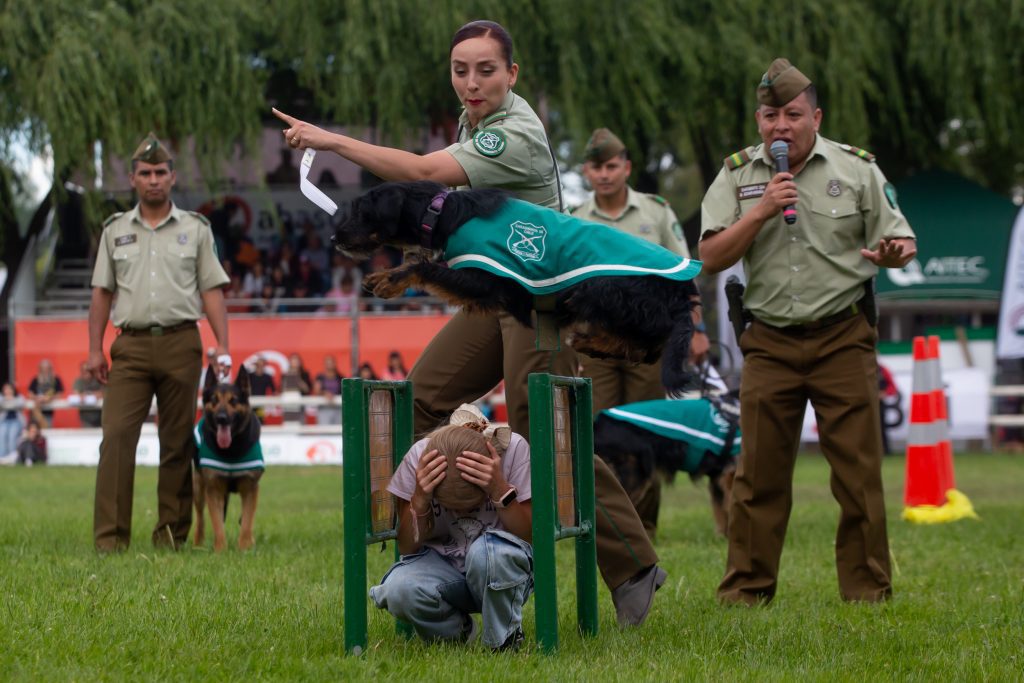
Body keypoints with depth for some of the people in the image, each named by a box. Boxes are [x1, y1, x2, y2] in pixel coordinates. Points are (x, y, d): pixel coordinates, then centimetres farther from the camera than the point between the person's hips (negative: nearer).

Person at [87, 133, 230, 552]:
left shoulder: (195, 229, 10)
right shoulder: (115, 230, 13)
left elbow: (211, 291, 7)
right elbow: (102, 293, 13)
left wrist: (223, 347, -2)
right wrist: (95, 348, 5)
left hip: (180, 343, 0)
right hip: (131, 344, 0)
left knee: (178, 441, 1)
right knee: (117, 436, -11)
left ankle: (172, 533, 8)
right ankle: (110, 535, -13)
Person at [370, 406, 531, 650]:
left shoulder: (513, 448, -19)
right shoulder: (419, 458, -17)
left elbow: (529, 537, -17)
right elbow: (407, 548, -11)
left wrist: (500, 490, -33)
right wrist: (419, 499, -29)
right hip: (443, 568, 1)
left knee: (488, 550, -37)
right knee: (400, 588, -32)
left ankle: (504, 640, -9)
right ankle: (457, 632, 1)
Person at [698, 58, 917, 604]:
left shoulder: (856, 169, 3)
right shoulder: (737, 175, 6)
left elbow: (901, 244, 5)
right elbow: (712, 258, -2)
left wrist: (891, 253, -19)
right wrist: (761, 211, -13)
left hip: (843, 338, -1)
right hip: (769, 342, 1)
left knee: (858, 468, -3)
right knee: (759, 473, 1)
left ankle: (867, 590, 4)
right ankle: (746, 589, 10)